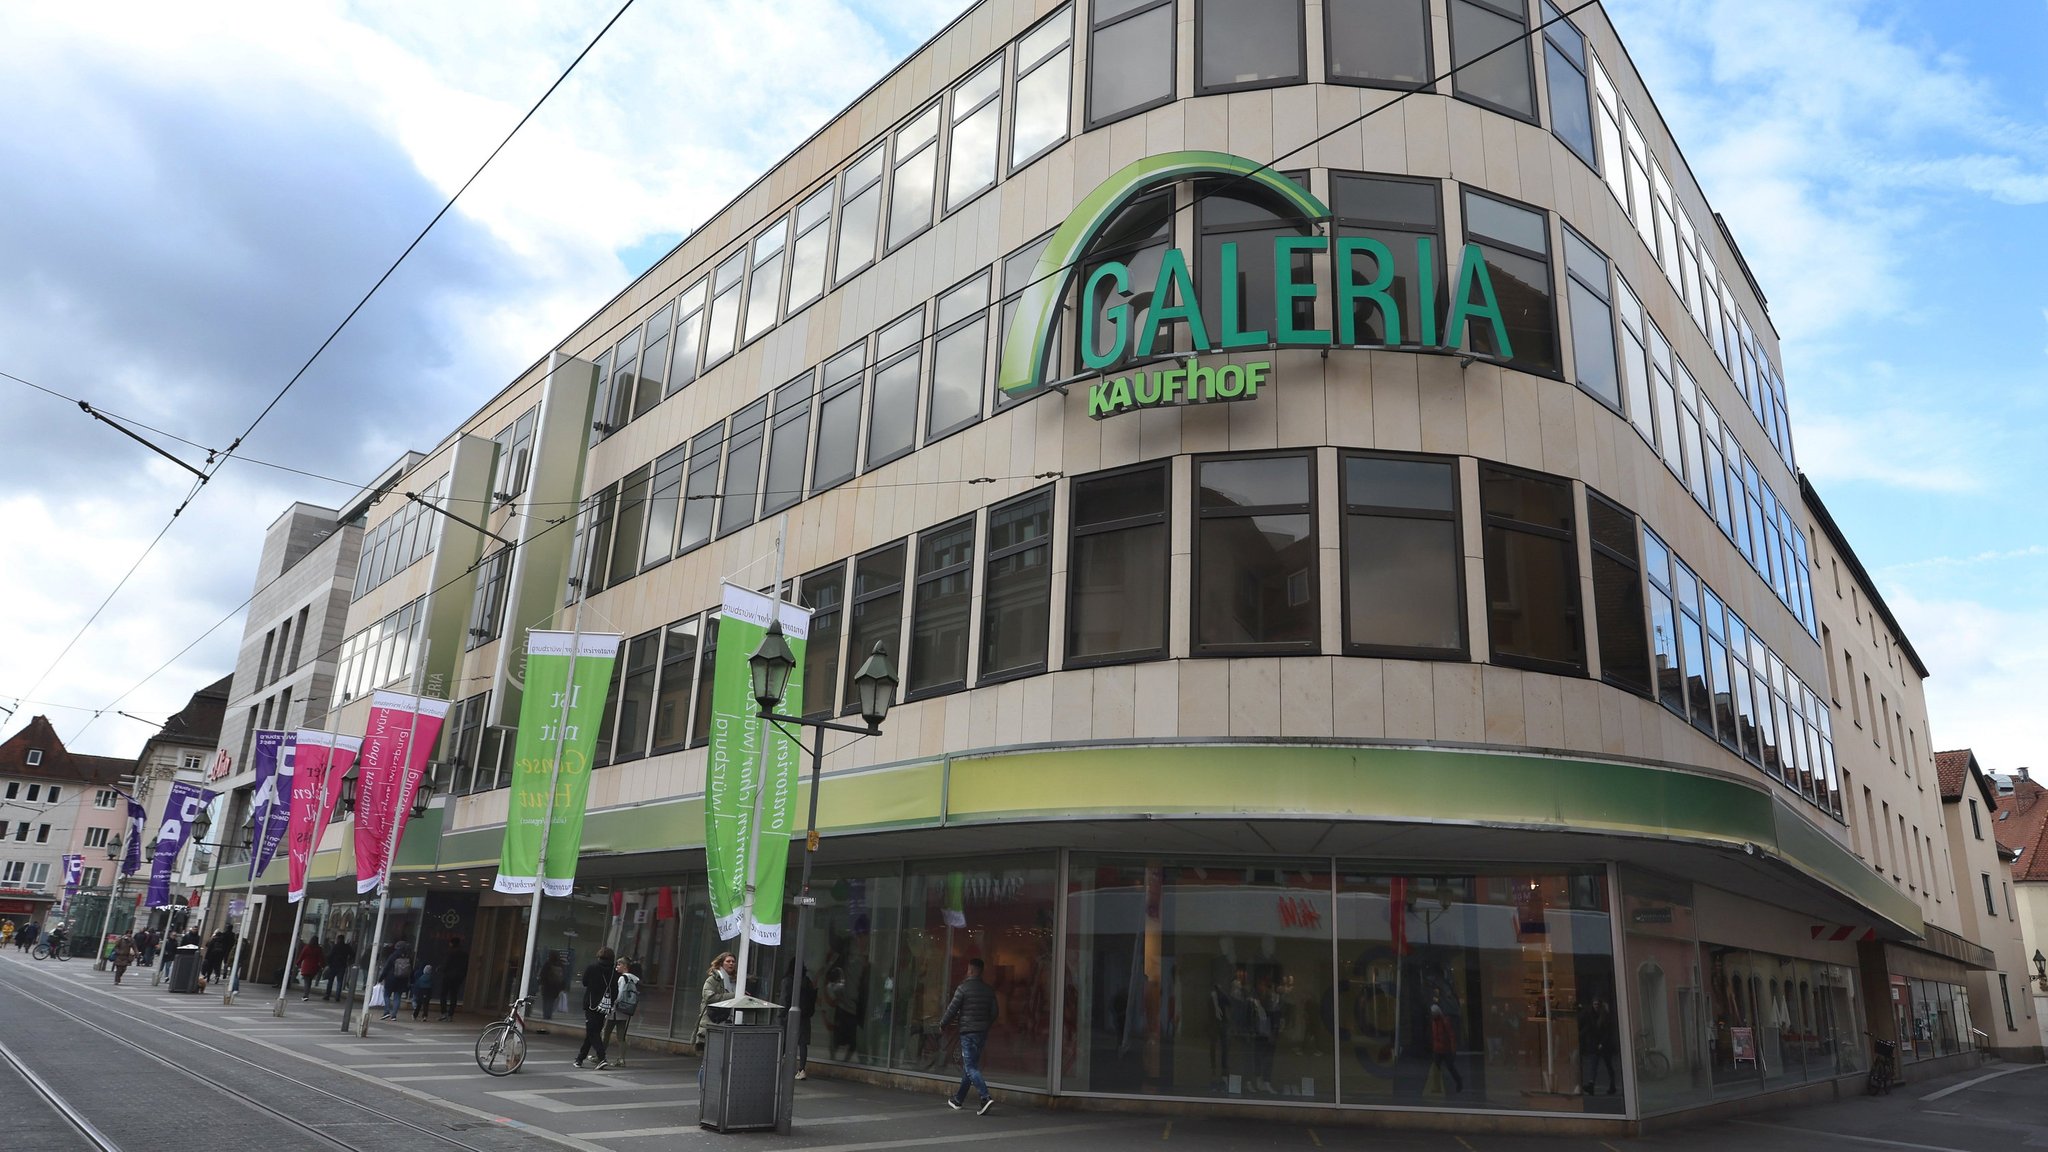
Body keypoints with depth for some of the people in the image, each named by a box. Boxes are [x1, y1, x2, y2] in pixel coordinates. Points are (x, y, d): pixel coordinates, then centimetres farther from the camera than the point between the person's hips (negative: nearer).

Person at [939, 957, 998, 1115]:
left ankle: (986, 1097, -21)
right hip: (983, 1032, 7)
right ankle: (958, 1099, 26)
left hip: (968, 1032, -7)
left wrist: (942, 1024, 8)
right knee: (968, 1066, 17)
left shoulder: (963, 988, -11)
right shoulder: (989, 990, 7)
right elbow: (994, 1012, 8)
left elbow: (952, 1009, -8)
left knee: (970, 1068, -6)